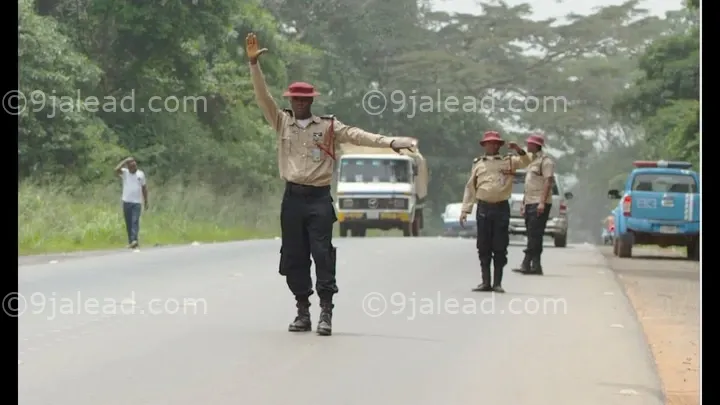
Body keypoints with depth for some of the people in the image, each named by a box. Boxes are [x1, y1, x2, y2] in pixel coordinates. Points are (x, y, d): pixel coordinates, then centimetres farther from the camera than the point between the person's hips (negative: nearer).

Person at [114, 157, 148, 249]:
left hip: (137, 202, -1)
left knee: (135, 221, -14)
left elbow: (144, 188, 13)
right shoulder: (124, 173, 3)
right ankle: (130, 241, 10)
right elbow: (116, 170, -18)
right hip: (126, 202, 1)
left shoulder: (141, 174, 7)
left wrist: (146, 201, 12)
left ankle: (134, 240, -25)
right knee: (128, 223, 4)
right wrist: (125, 161, -13)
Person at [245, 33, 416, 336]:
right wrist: (253, 63, -5)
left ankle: (326, 311, -9)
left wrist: (391, 142, -16)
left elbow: (357, 136, -4)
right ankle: (302, 312, 12)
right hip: (293, 198, 3)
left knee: (322, 254, -9)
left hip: (319, 199, -3)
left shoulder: (328, 126, 4)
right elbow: (263, 97, 4)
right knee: (294, 257, 4)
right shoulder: (282, 122, 10)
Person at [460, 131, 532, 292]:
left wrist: (518, 150, -22)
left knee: (500, 248, 0)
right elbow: (470, 187, 11)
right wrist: (465, 210, 5)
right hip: (483, 208, 1)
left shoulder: (509, 161, 9)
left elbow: (526, 162, -5)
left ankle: (497, 282, 5)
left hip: (501, 208, -1)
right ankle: (486, 282, 9)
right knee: (483, 248, 3)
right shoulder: (477, 163, 12)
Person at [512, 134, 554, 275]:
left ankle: (527, 264, -17)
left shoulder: (545, 160, -8)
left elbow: (548, 181, -15)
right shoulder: (532, 160, 21)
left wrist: (542, 202, -23)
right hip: (530, 203, 9)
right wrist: (524, 201, 21)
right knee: (533, 235, 7)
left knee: (535, 235, -12)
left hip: (539, 204, -9)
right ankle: (535, 266, 7)